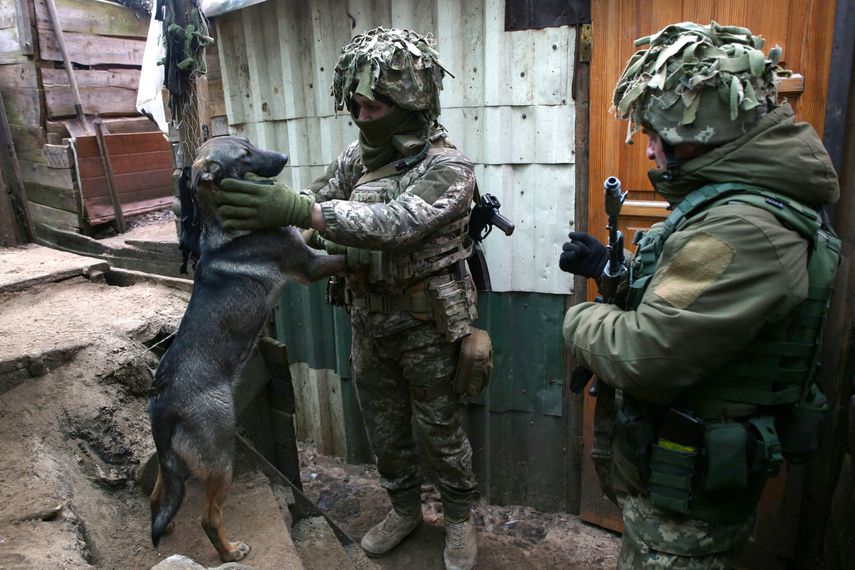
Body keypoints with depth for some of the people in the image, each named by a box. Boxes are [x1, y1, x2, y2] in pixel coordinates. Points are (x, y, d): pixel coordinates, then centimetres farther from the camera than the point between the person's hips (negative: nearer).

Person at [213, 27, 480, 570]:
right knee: (384, 427, 20)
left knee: (441, 430, 13)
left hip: (426, 327, -5)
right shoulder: (357, 156, 1)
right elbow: (316, 209, 1)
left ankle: (461, 518, 38)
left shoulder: (448, 167, -19)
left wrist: (300, 210, -44)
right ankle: (404, 510, 45)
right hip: (369, 322, 6)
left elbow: (398, 224, -35)